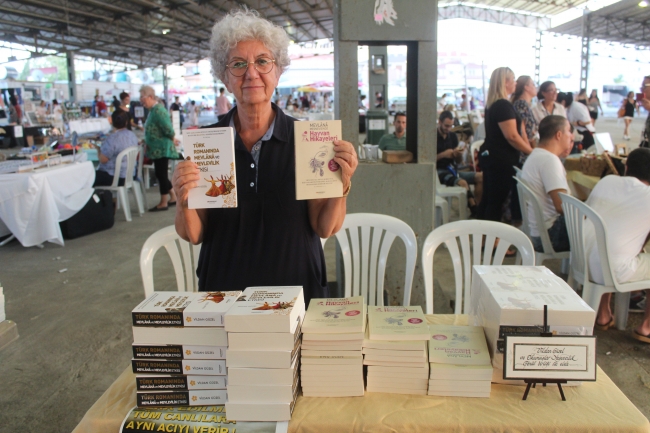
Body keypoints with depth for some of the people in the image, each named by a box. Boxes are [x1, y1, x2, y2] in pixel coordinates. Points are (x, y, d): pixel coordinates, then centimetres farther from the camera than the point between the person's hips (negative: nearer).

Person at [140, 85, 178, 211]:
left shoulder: (158, 111, -19)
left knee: (161, 174, -1)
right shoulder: (154, 109, 11)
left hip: (161, 149, -10)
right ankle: (173, 197, 25)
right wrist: (146, 140, 15)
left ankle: (163, 203, 9)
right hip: (158, 148, 10)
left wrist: (172, 139, -7)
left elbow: (168, 130, -23)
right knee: (161, 174, 15)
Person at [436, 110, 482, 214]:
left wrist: (459, 154, -4)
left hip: (453, 170, 7)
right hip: (440, 171, -7)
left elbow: (458, 161, 18)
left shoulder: (453, 136, 15)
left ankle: (476, 208, -16)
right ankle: (475, 212, -24)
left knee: (481, 177, -14)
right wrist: (443, 155, -17)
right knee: (463, 183, -34)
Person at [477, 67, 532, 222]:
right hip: (501, 159, -10)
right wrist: (532, 152, -11)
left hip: (490, 156, 10)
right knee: (497, 200, -3)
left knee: (487, 198, 13)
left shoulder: (492, 105, 14)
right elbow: (512, 136, -22)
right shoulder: (504, 106, -16)